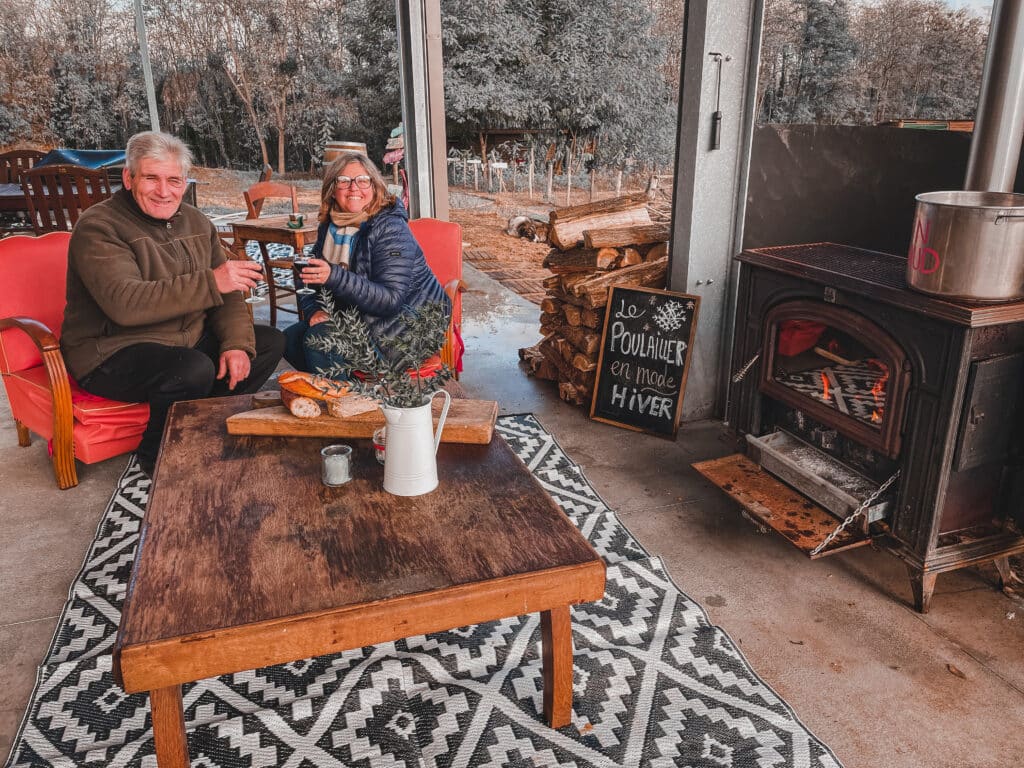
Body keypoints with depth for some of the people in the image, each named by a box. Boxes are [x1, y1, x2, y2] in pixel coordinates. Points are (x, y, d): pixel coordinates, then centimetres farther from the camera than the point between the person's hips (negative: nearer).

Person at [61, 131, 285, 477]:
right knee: (195, 370, -35)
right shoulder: (98, 227, -15)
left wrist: (236, 343, -14)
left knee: (271, 342, 0)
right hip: (112, 354, -7)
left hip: (186, 340, 8)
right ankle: (156, 456, -6)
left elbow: (226, 293, 5)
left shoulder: (196, 222, 7)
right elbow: (124, 303, -31)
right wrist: (210, 281, -34)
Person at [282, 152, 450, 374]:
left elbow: (391, 299, -29)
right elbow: (308, 277, 12)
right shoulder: (329, 226, 3)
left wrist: (334, 277, -38)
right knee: (290, 339, -1)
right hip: (358, 315, 8)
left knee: (319, 340, -24)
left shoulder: (391, 228, -20)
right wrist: (314, 310, -11)